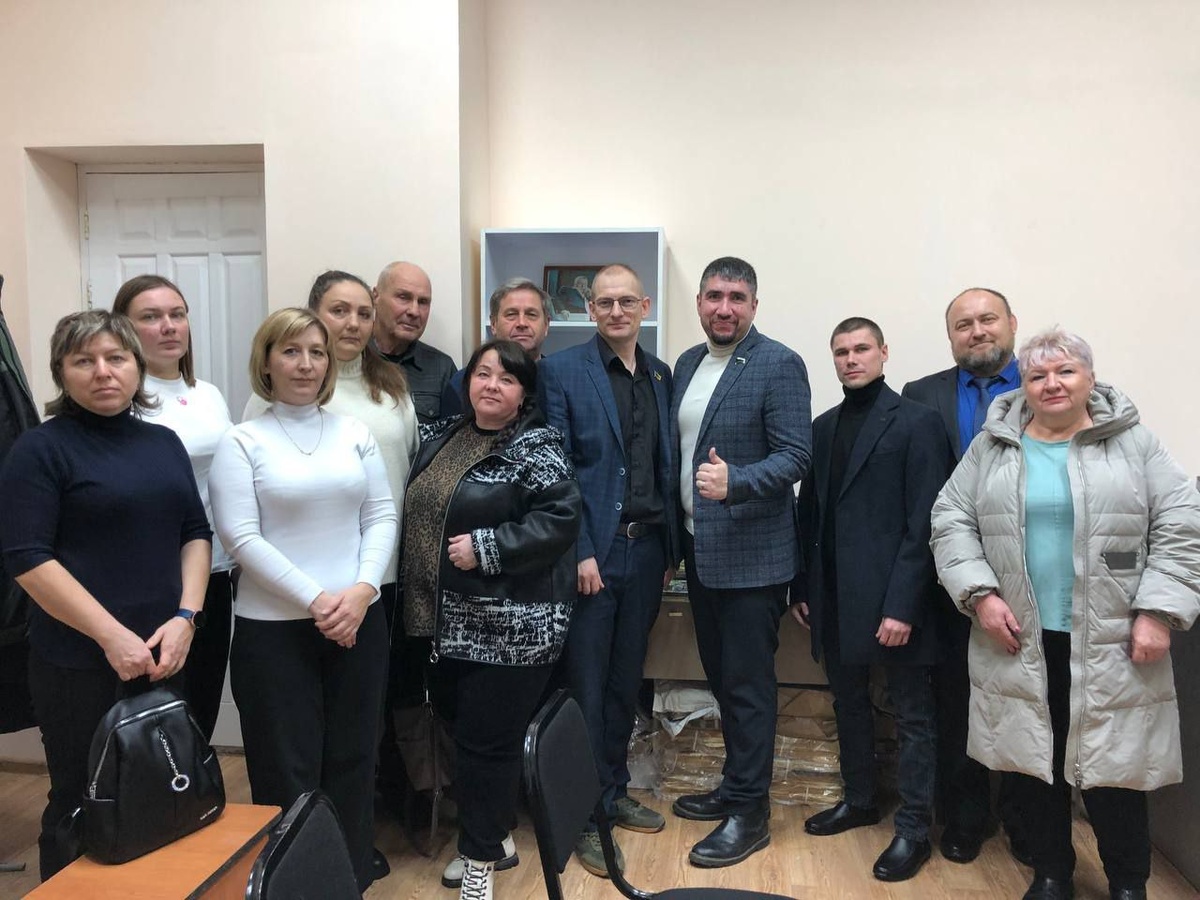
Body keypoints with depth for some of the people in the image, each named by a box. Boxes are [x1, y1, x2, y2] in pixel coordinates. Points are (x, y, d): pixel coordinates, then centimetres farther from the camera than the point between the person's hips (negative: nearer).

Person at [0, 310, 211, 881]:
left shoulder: (164, 442, 11)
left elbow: (196, 533, 11)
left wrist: (185, 617, -4)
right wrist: (113, 637, -17)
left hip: (166, 654, 5)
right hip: (81, 662, -5)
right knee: (82, 808, 6)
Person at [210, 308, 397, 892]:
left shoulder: (354, 432, 8)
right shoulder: (241, 441, -2)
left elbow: (382, 516, 5)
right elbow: (241, 536, -10)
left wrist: (361, 590, -10)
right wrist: (315, 600, -15)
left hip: (358, 620, 3)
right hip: (274, 627, -3)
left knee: (353, 759, 12)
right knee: (289, 771, 6)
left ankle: (353, 878, 28)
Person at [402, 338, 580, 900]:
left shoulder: (536, 447, -10)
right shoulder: (441, 437, 11)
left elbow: (560, 519, -19)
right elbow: (420, 513, 20)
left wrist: (485, 548, -20)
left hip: (511, 627, -6)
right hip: (449, 622, 7)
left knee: (488, 741, 0)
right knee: (467, 734, 16)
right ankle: (490, 837, 35)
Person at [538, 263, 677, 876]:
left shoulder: (661, 376, 11)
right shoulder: (562, 371, -5)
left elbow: (666, 466, 12)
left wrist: (672, 548, 10)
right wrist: (580, 552, -14)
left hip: (646, 550, 5)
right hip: (591, 552, -5)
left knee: (625, 681, 15)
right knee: (586, 687, 4)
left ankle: (614, 794, 32)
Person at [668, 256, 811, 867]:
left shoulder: (779, 365, -11)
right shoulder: (687, 364, 11)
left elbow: (795, 456, -16)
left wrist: (734, 483, -31)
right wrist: (674, 536, 12)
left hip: (751, 554, -7)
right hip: (698, 548, 7)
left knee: (747, 683, 2)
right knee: (720, 676, 18)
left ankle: (749, 811, 17)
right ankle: (735, 786, 34)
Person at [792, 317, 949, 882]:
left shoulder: (916, 423, -7)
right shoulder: (823, 427, 12)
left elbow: (924, 523, -13)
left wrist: (903, 606, -17)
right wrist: (801, 588, 10)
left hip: (891, 599, -6)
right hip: (834, 597, 6)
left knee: (913, 716, 7)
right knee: (849, 704, 18)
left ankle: (914, 828, 18)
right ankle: (859, 799, 34)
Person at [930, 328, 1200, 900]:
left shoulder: (1133, 443, 2)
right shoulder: (991, 446, 5)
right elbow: (952, 520, 4)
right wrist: (980, 594, -7)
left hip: (1111, 645, -1)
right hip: (1019, 639, 2)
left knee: (1115, 768, 4)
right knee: (1032, 765, 9)